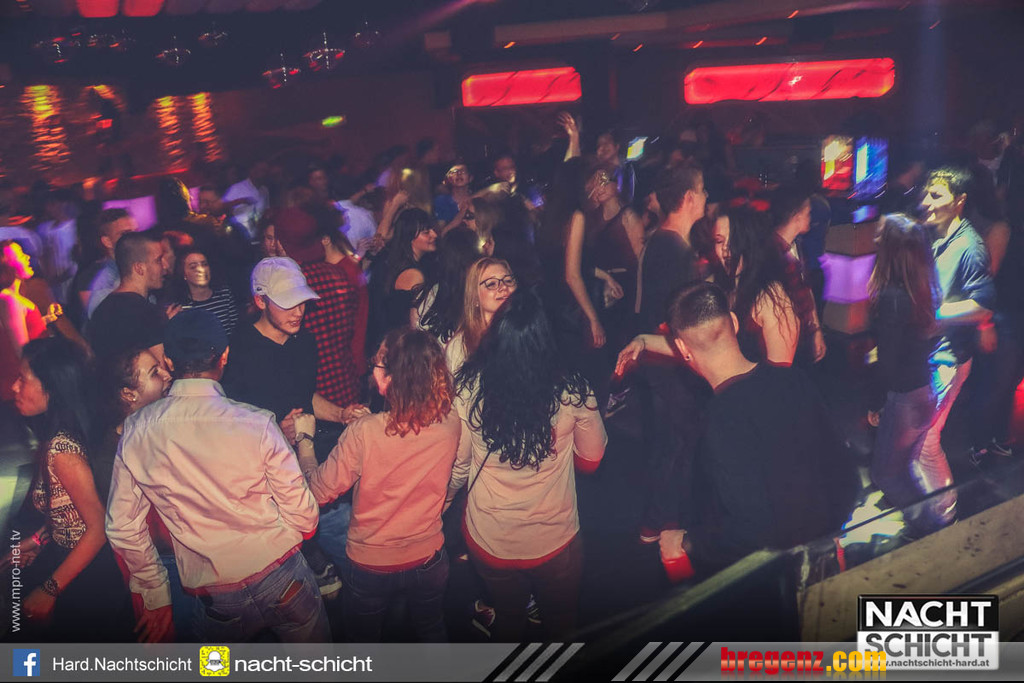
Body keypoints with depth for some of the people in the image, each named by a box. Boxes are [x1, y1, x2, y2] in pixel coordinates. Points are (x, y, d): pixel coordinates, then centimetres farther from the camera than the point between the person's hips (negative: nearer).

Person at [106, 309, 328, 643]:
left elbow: (122, 529, 3)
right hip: (282, 578, -2)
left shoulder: (137, 431, -7)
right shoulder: (256, 424, -17)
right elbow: (304, 520, -11)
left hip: (215, 601, 2)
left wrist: (155, 595, 17)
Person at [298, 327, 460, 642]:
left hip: (370, 566, -3)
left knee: (364, 640, 27)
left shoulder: (364, 434, -31)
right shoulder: (450, 423, -20)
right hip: (429, 559, 3)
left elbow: (320, 491, -18)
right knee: (433, 632, 31)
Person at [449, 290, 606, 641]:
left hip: (488, 539, 2)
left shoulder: (468, 390, -18)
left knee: (508, 617, 30)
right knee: (560, 621, 28)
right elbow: (591, 459, -3)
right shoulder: (573, 392, -19)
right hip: (555, 541, -1)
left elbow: (457, 467, -5)